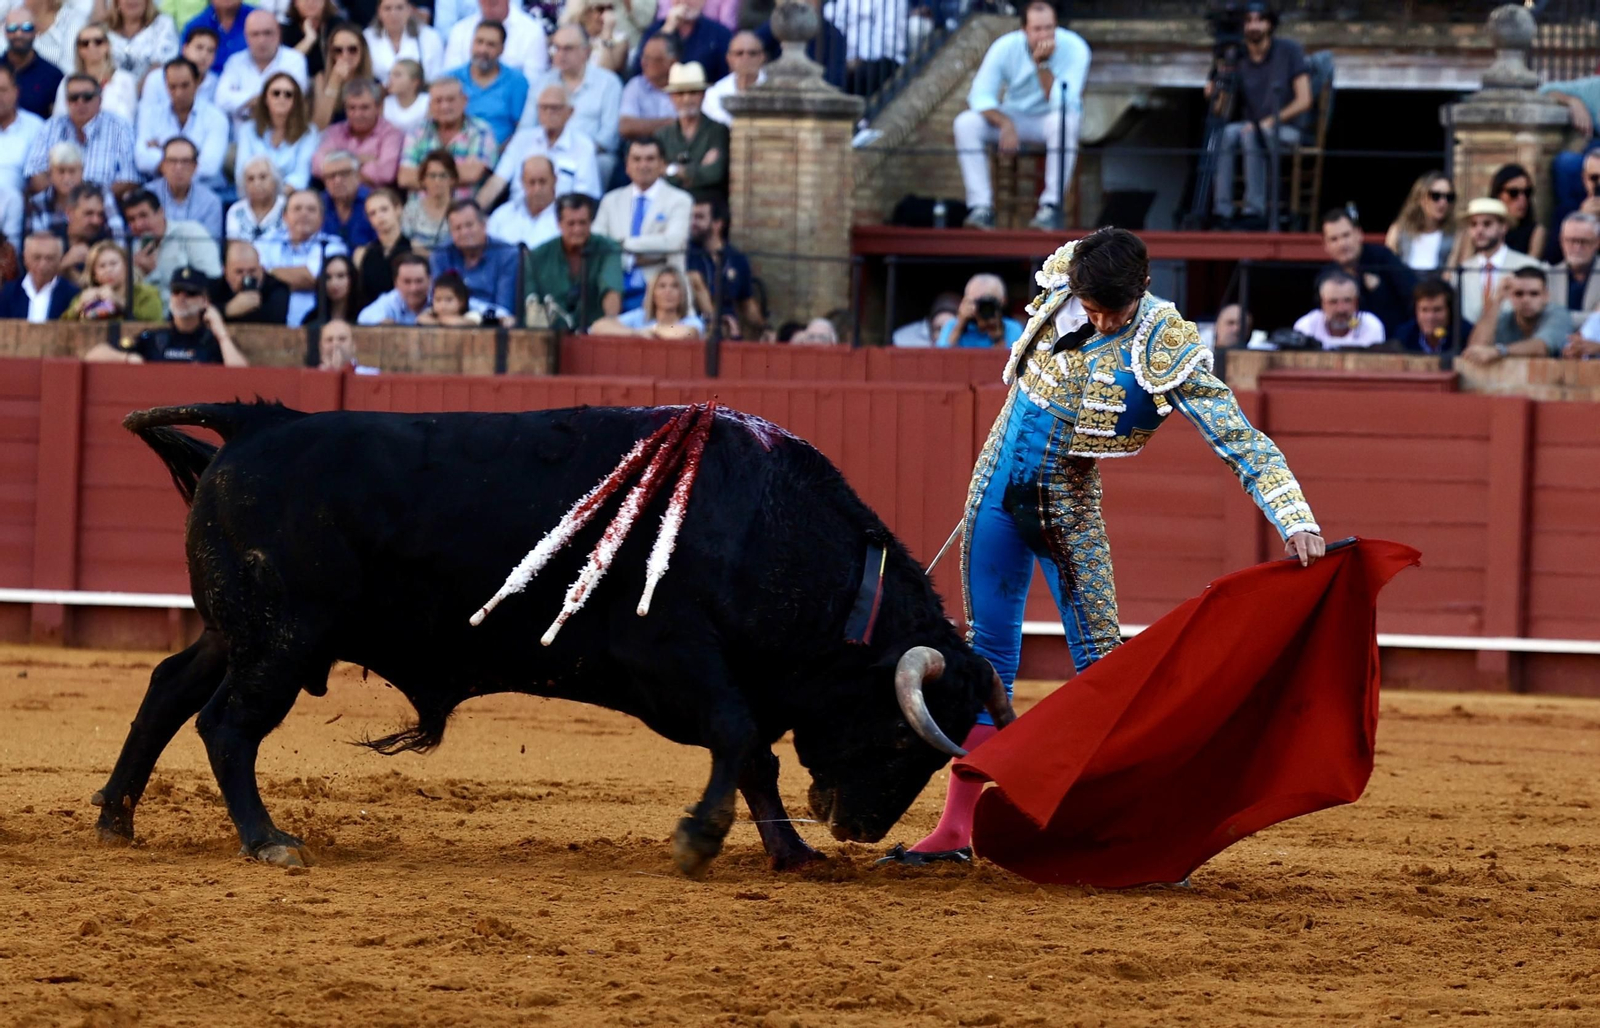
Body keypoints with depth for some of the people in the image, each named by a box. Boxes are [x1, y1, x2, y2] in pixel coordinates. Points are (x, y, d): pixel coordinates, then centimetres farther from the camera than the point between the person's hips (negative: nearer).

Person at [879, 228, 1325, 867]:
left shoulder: (1167, 348, -19)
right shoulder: (1058, 284, -8)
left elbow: (1241, 440, -23)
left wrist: (1295, 521, -33)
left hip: (1068, 506, -4)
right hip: (998, 485, 4)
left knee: (1100, 657, -9)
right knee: (987, 652, 8)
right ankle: (957, 827, 12)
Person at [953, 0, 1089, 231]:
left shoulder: (1074, 49, -21)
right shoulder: (1006, 47, -15)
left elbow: (1061, 104, -28)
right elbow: (981, 95, -16)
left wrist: (1043, 64, -36)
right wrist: (1005, 123, -34)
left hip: (1048, 120, -2)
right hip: (1013, 116, 2)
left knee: (1063, 121, -39)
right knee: (966, 122, -25)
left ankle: (1051, 206, -31)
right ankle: (981, 207, -26)